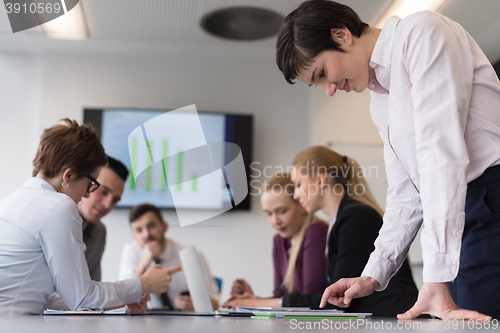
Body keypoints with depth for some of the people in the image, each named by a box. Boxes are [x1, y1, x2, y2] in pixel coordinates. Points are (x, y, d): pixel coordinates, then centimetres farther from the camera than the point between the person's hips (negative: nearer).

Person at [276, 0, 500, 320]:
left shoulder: (420, 32, -8)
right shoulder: (379, 101, 19)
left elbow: (442, 151, -18)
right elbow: (405, 196, 19)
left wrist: (436, 279, -22)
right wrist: (373, 275, 8)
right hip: (462, 214, 8)